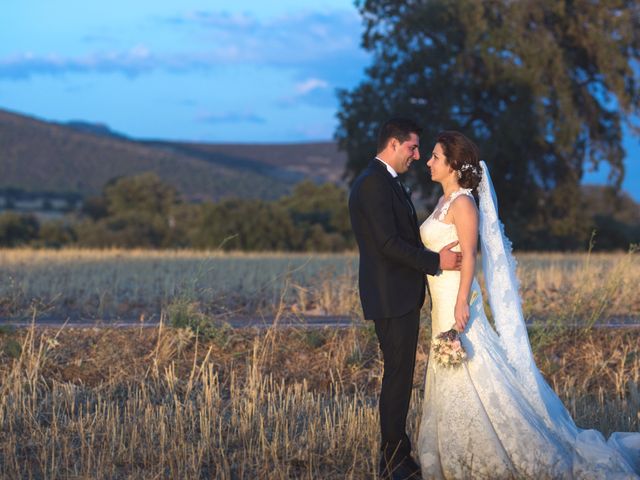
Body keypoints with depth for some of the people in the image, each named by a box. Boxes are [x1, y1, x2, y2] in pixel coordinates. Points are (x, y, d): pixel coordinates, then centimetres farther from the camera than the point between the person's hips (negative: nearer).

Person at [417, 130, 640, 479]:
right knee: (455, 384, 13)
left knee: (473, 379, -6)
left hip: (457, 300, -9)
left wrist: (461, 304, -26)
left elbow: (469, 256, -20)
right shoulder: (446, 201, 13)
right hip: (442, 303, 9)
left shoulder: (462, 203, -14)